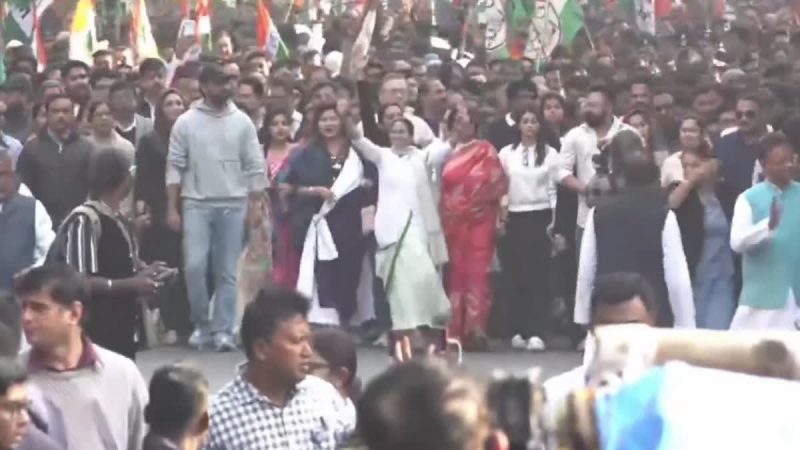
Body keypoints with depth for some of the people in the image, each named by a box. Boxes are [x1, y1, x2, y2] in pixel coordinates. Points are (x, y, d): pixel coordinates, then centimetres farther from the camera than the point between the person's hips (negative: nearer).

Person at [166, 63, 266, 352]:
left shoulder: (242, 122, 5)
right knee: (194, 266, -10)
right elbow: (175, 167, 2)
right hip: (196, 204, -1)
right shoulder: (186, 122, 1)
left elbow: (255, 167, 6)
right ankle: (201, 324, 7)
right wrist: (172, 208, -4)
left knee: (227, 272, 1)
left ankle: (222, 330, 7)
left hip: (233, 205, 1)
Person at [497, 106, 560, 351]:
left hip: (540, 216, -1)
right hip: (514, 218, 2)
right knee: (516, 274, 1)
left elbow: (555, 188, 2)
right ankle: (518, 331, 7)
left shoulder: (549, 154, 3)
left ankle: (537, 332, -9)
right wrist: (500, 217, -2)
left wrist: (555, 221, -2)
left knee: (539, 274, -6)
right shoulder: (506, 153, 7)